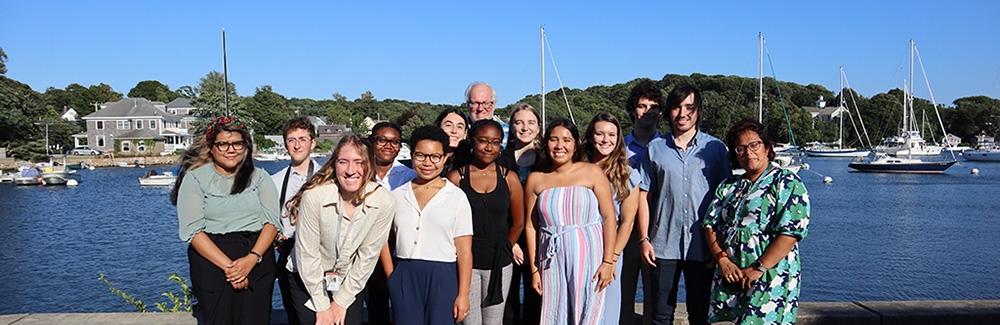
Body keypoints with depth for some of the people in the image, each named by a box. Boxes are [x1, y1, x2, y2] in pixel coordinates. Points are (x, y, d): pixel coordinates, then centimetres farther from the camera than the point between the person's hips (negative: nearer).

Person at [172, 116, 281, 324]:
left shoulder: (259, 177, 9)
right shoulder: (195, 179, 3)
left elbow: (272, 221, 1)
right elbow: (192, 230, -6)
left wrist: (251, 259, -15)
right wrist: (227, 266, -15)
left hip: (257, 264, 2)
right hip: (212, 264, -1)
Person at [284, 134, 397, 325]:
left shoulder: (384, 201, -18)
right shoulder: (315, 196, -24)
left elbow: (368, 256, -10)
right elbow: (307, 253, -16)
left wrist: (341, 302, -5)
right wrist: (322, 306, -10)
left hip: (350, 283, 2)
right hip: (307, 280, -1)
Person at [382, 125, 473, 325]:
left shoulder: (456, 197, -1)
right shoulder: (397, 195, 8)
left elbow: (464, 250, -5)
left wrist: (463, 294, -11)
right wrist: (391, 277, 0)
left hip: (443, 278, -2)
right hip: (404, 278, 3)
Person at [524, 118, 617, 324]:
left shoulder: (592, 173, -1)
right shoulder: (535, 180, 5)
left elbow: (609, 217, -3)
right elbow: (531, 226, 6)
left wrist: (608, 261, -8)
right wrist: (534, 269, 4)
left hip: (588, 259, -2)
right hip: (553, 263, 2)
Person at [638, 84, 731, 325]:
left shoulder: (715, 149, 3)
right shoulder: (655, 149, 6)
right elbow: (644, 197, 6)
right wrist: (644, 239, -1)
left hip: (702, 247, 0)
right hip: (663, 244, 1)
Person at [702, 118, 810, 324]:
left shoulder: (787, 183, -2)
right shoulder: (728, 186, 17)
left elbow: (792, 232, -12)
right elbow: (710, 224, 11)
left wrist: (758, 269, -16)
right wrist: (722, 259, -6)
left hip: (770, 279, -5)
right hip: (729, 279, 5)